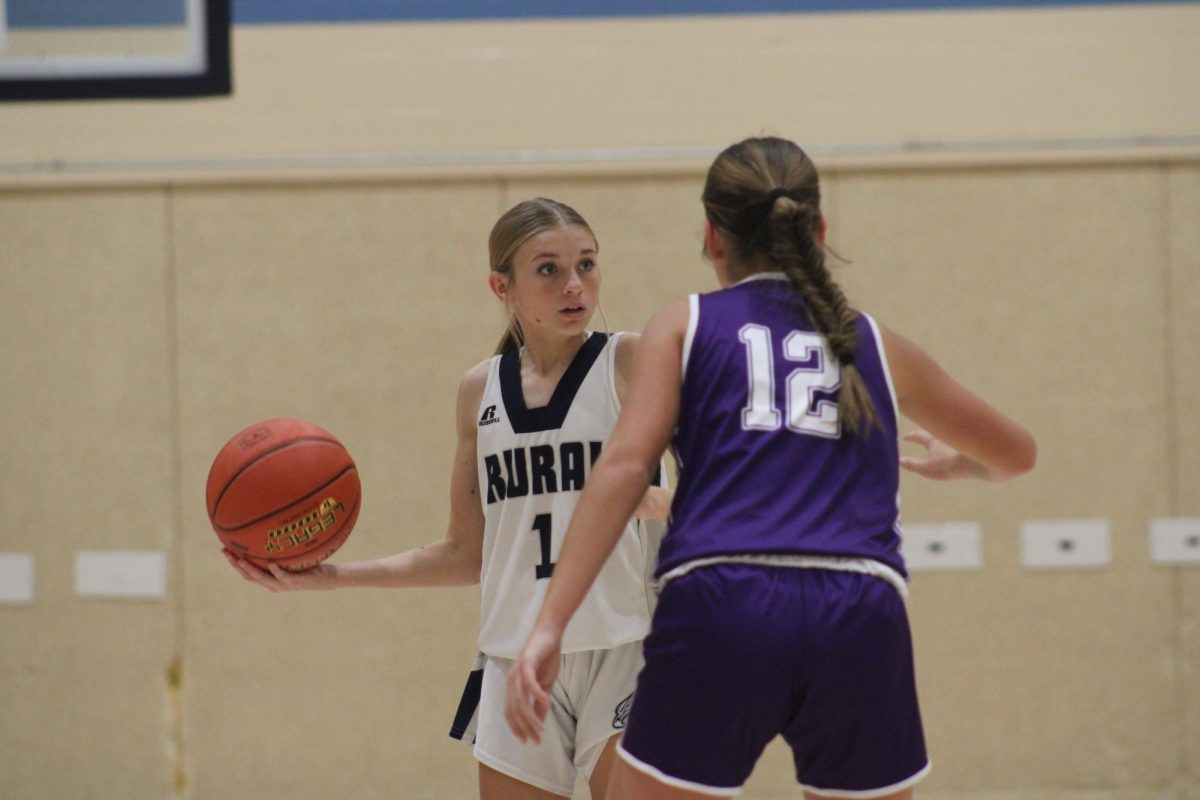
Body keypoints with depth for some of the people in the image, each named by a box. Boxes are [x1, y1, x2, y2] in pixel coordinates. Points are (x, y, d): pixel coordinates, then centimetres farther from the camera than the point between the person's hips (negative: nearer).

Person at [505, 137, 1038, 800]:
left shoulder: (683, 326, 16)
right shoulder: (875, 345, 23)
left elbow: (625, 465, -1)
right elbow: (1016, 453, 37)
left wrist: (548, 627, -7)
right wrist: (953, 464, 60)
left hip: (716, 605, -2)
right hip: (861, 620, 2)